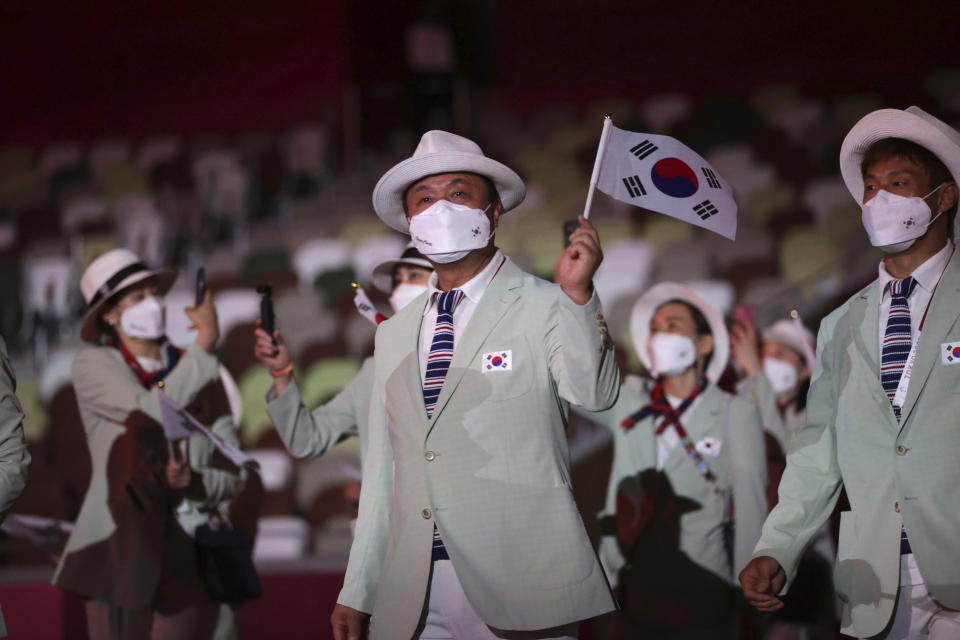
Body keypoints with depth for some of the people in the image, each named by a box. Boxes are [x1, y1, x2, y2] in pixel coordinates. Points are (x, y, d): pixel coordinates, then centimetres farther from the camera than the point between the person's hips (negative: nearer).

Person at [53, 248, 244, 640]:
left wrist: (195, 481, -12)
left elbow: (231, 474, 10)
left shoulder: (202, 375, 12)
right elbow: (154, 410, -15)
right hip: (121, 552, -3)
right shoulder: (92, 365, 3)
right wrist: (204, 344, -7)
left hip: (188, 559, 3)